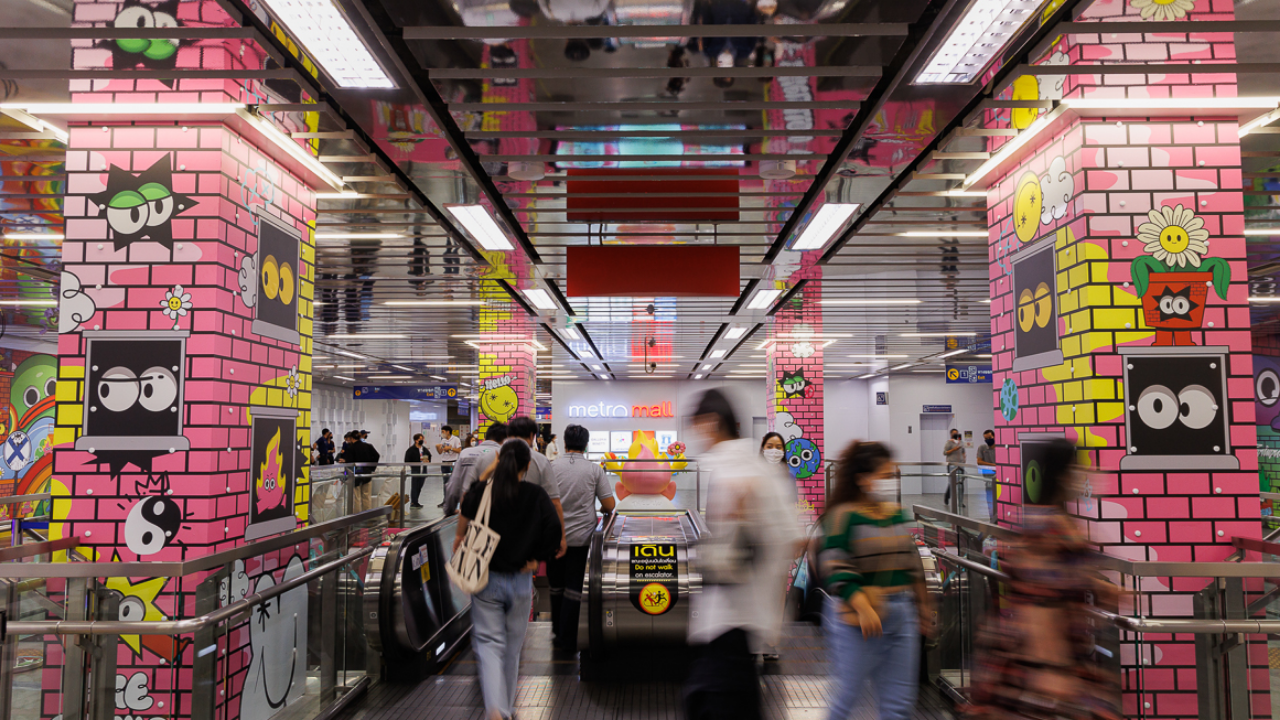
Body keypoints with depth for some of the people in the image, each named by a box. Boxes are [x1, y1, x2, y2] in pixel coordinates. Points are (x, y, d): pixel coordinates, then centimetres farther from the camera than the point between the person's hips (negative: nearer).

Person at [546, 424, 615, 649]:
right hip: (580, 536, -1)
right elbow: (609, 504, -5)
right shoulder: (594, 469, -5)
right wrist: (604, 511, 17)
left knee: (556, 585, 16)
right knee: (573, 587, 6)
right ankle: (567, 639, 8)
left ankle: (558, 631, 29)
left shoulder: (551, 467, -5)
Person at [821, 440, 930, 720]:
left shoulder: (897, 514, 10)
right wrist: (864, 609, -25)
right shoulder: (844, 516, -12)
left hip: (902, 613, 7)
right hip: (857, 619, -7)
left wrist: (922, 603, 21)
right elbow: (836, 569, -18)